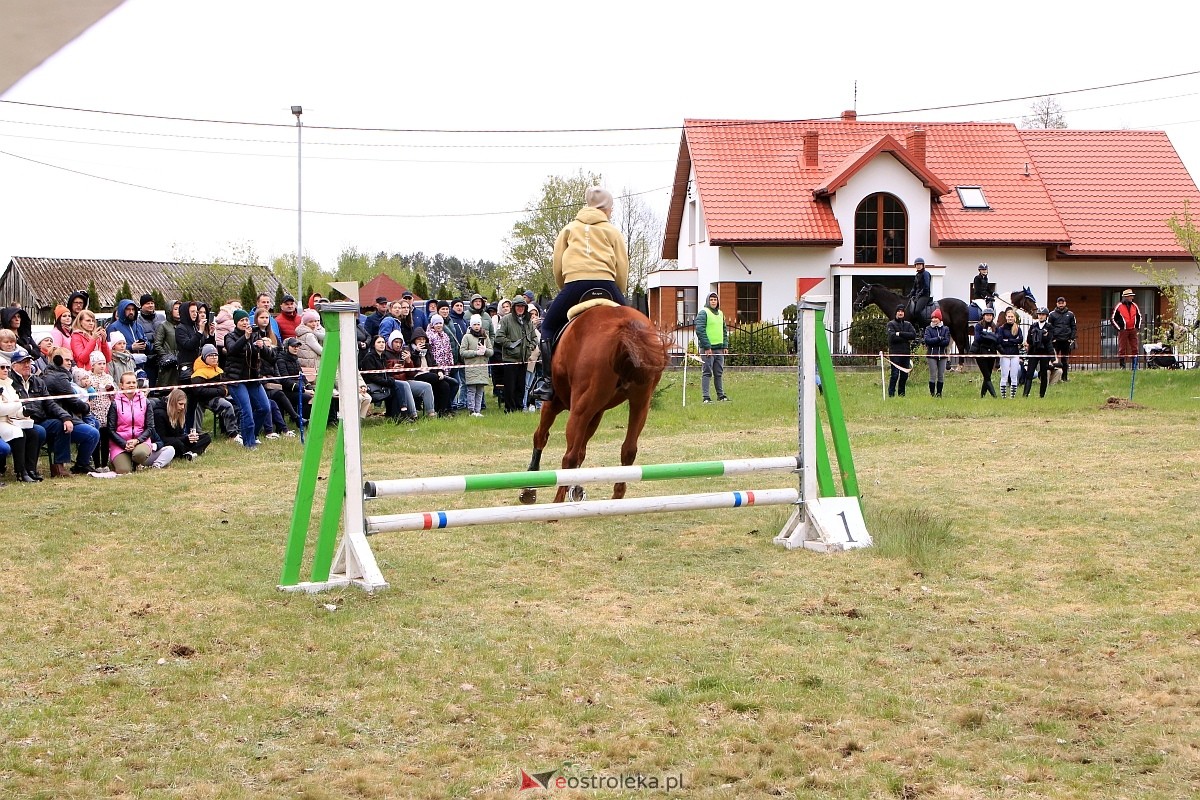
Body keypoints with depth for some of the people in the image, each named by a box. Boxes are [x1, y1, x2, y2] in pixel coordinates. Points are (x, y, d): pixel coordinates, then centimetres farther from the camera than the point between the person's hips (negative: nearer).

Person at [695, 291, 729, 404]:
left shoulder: (720, 313, 15)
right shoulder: (703, 313, -7)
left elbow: (724, 330, 21)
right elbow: (700, 330, -14)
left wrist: (725, 346, 10)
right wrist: (707, 346, -17)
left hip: (719, 348, 7)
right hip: (707, 348, -7)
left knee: (719, 373, 13)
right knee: (706, 373, -5)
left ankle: (721, 394, 21)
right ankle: (705, 397, -5)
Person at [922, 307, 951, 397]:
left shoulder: (945, 329, 6)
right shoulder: (928, 329, 4)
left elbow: (947, 342, -7)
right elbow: (927, 340, -12)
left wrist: (933, 342, -12)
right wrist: (939, 339, -14)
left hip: (942, 355, 2)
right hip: (932, 355, -2)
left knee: (941, 375, 4)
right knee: (933, 375, -4)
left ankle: (939, 393, 11)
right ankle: (932, 393, 3)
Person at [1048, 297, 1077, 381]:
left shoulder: (1070, 314, 9)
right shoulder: (1052, 314, 4)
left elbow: (1073, 327, 9)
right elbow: (1049, 328, 2)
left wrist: (1072, 339, 0)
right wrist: (1051, 339, -8)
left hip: (1066, 340, 2)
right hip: (1056, 340, -2)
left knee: (1065, 360, 6)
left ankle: (1064, 378, 11)